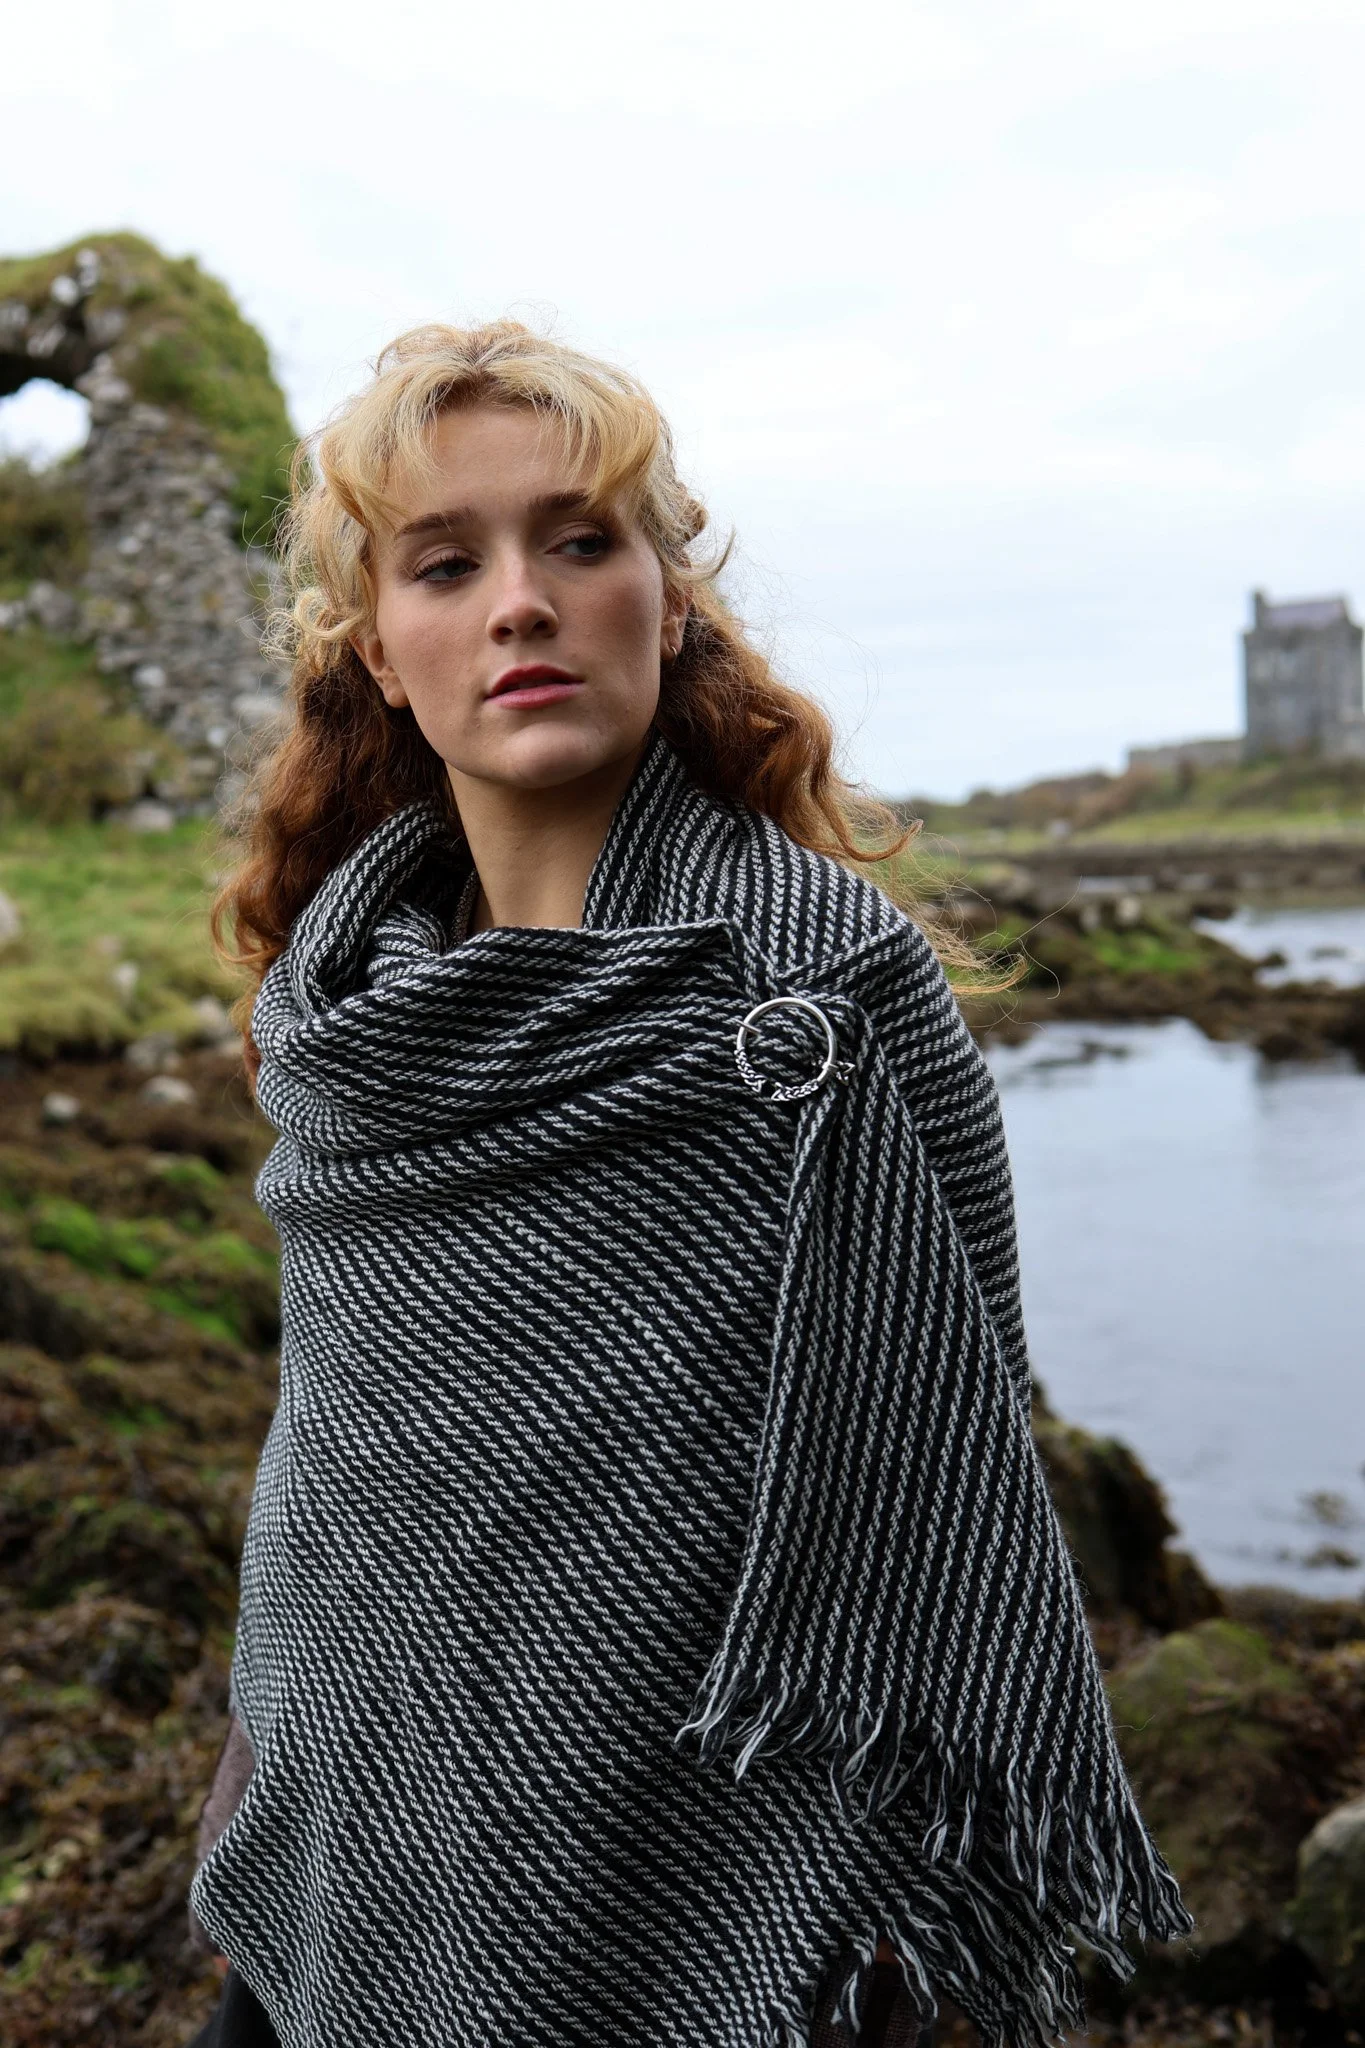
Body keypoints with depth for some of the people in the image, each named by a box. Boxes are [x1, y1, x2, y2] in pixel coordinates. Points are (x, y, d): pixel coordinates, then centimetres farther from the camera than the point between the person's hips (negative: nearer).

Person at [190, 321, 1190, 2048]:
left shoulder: (823, 972, -17)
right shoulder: (333, 999, -1)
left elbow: (932, 1460, -13)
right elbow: (328, 1436, 9)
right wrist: (257, 1765, 13)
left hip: (705, 1909, -4)